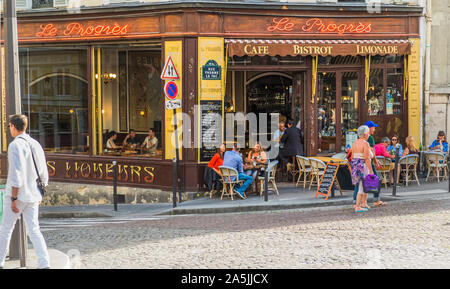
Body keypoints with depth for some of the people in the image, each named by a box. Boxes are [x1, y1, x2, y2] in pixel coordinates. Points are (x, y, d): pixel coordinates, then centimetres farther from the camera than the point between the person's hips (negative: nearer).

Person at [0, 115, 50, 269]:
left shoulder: (15, 145, -14)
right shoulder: (36, 144, 10)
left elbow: (16, 173, -21)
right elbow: (43, 173, 14)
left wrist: (13, 198, -19)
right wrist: (40, 194, 23)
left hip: (17, 194, -6)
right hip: (33, 196, 6)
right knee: (34, 230, 4)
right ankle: (44, 264, -7)